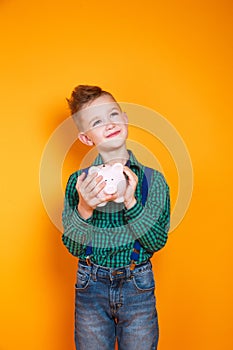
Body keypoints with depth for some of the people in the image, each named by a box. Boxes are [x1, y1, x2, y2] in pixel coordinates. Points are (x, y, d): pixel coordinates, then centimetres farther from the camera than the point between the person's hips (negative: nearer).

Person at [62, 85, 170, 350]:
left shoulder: (153, 179, -5)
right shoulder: (79, 180, -4)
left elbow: (157, 241, -10)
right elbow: (73, 247, -6)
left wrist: (130, 202, -24)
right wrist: (83, 210, -24)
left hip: (138, 288, 0)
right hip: (91, 287, 1)